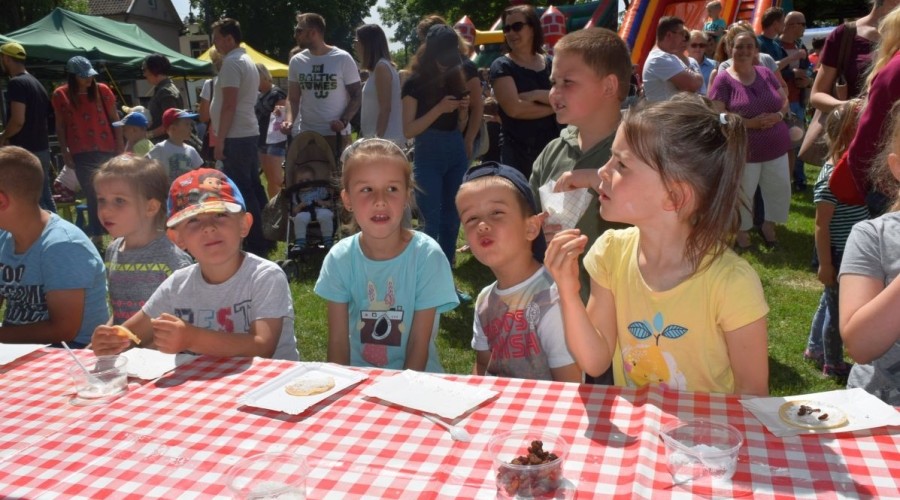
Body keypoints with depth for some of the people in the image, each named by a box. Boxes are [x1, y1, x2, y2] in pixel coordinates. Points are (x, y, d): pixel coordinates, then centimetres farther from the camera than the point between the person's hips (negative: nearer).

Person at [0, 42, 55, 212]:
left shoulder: (16, 83, -13)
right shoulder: (36, 82, 15)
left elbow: (18, 120, -23)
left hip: (24, 152, -9)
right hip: (42, 149, 9)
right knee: (45, 198, 13)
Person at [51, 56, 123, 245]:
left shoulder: (102, 90, -4)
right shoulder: (60, 95, -2)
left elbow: (114, 119, 2)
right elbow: (60, 125, 5)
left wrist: (120, 145, -1)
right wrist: (64, 152, 1)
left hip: (106, 150, -1)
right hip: (81, 154, 1)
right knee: (91, 195, 7)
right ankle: (97, 235, 15)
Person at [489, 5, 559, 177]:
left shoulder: (551, 64, 10)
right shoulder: (502, 66, -2)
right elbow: (514, 108, -15)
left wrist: (537, 95, -15)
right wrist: (554, 106, -6)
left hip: (551, 148, 4)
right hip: (517, 152, -4)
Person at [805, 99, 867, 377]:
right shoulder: (832, 178, -24)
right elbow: (822, 226, -21)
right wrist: (825, 264, -18)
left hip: (852, 253, 9)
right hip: (839, 256, -9)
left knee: (830, 301, 22)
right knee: (838, 308, 6)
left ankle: (815, 348, 40)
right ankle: (833, 363, 23)